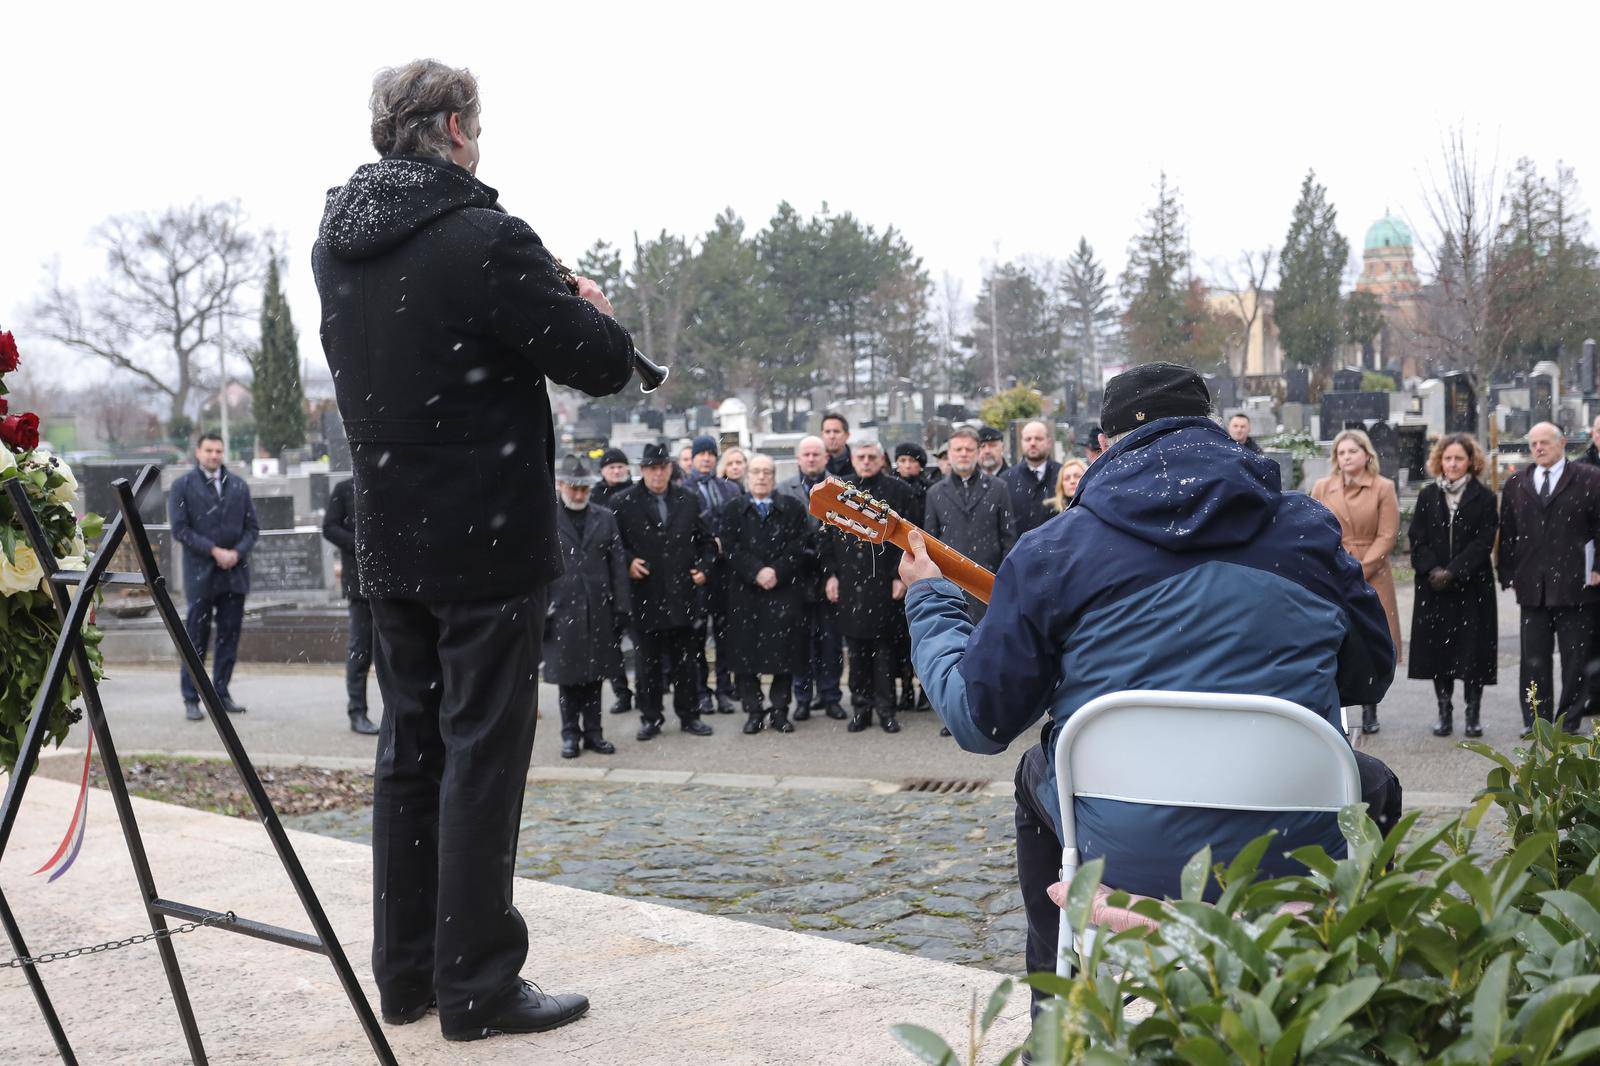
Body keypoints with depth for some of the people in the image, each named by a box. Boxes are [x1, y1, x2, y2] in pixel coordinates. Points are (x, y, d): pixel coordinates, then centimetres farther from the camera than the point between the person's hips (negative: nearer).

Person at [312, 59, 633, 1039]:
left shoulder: (337, 247, 7)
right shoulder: (484, 240, -17)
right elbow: (601, 364, -13)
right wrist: (593, 309, 9)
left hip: (390, 541, 8)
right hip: (487, 542, -7)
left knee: (410, 746, 15)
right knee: (482, 756, 0)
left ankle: (405, 972, 25)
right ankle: (478, 987, 9)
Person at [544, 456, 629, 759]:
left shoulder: (605, 517, 8)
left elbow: (618, 563, 7)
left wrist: (620, 606, 1)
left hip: (598, 608, 3)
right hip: (562, 609, -2)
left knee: (595, 674, 8)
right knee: (567, 675, 5)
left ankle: (593, 731, 18)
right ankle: (570, 734, 15)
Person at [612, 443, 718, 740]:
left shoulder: (687, 501, 9)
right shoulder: (625, 503, -1)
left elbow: (706, 540, 16)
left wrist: (704, 567, 2)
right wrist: (628, 563, -14)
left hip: (681, 594, 2)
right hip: (645, 596, -2)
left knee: (684, 660, 10)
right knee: (648, 662, 7)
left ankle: (689, 715, 20)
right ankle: (650, 718, 16)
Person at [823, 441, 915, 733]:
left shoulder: (897, 490, 2)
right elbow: (828, 536, 10)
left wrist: (901, 575, -6)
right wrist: (830, 574, 3)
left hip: (884, 579, -2)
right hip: (849, 580, 2)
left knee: (884, 645, 2)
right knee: (856, 645, 6)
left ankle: (885, 707, 11)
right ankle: (861, 706, 15)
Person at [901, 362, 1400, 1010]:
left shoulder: (1052, 550, -3)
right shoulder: (1307, 527, 3)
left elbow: (979, 720, 3)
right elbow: (1372, 676, 14)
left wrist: (929, 601, 20)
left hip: (1120, 866, -1)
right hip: (1296, 868, 1)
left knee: (1036, 771, 32)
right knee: (1374, 783, 34)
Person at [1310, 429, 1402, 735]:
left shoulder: (1383, 488, 1)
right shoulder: (1322, 487, 8)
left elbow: (1387, 536, -3)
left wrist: (1358, 572, -10)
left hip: (1372, 577, -1)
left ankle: (1369, 709, 14)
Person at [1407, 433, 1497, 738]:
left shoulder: (1483, 498, 0)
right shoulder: (1428, 496, 8)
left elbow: (1483, 542, -7)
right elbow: (1416, 539, 3)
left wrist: (1453, 573, -15)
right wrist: (1432, 571, -11)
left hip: (1472, 586, -2)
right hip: (1433, 587, 2)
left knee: (1473, 648, -1)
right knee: (1437, 647, 3)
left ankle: (1473, 713, 9)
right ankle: (1444, 713, 13)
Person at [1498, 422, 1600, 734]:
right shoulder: (1515, 484, 11)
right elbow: (1506, 533, 12)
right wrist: (1508, 574, 7)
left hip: (1574, 582, -3)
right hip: (1532, 586, 3)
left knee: (1574, 658, 3)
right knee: (1534, 658, 6)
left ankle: (1568, 721, 12)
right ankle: (1536, 720, 14)